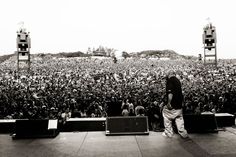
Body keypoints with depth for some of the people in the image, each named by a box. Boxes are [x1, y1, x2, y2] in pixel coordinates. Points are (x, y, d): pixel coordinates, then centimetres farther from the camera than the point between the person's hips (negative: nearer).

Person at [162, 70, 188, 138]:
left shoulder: (170, 80, -12)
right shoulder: (178, 80, 12)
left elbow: (170, 93, -23)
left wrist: (169, 103, -21)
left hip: (172, 105, -7)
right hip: (179, 104, 7)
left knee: (167, 117, 10)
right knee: (179, 118, 15)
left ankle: (168, 133, 17)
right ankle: (183, 133, 17)